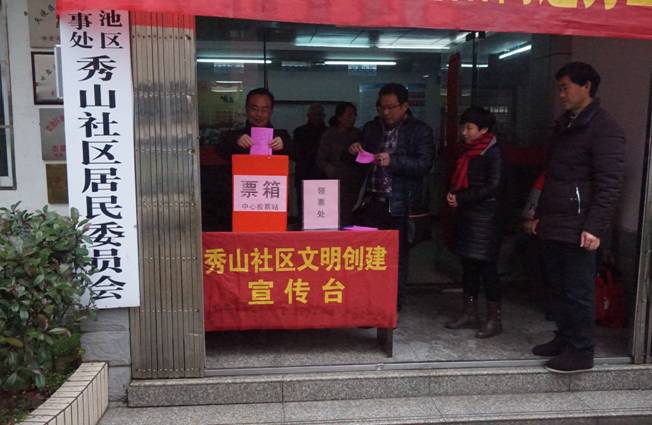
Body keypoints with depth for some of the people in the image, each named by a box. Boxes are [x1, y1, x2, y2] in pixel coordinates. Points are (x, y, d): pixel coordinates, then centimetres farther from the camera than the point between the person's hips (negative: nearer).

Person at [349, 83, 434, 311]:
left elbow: (424, 164, -12)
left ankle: (393, 309, 19)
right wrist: (354, 151, -2)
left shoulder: (420, 131, -1)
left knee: (397, 258, 6)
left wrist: (393, 161, -24)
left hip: (399, 205, -4)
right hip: (369, 201, 4)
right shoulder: (371, 128, 14)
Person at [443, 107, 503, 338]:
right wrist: (452, 194, 0)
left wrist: (461, 198, -14)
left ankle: (494, 318, 5)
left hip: (484, 216, -7)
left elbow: (492, 187, -14)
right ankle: (470, 313, 20)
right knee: (468, 265, 11)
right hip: (465, 215, 8)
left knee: (486, 266, -4)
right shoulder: (466, 151, 14)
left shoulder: (492, 152, -8)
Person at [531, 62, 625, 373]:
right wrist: (541, 214, 20)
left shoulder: (604, 128, -9)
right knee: (559, 286, 15)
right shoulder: (565, 125, 18)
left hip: (578, 227, -8)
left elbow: (609, 184, -16)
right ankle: (564, 338, 28)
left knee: (578, 290, 0)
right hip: (554, 224, 8)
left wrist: (594, 227, -21)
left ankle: (581, 351, 11)